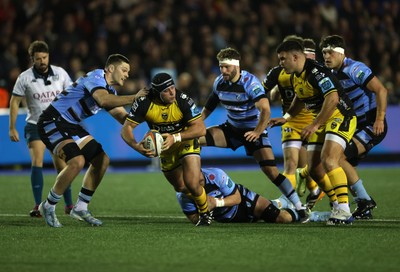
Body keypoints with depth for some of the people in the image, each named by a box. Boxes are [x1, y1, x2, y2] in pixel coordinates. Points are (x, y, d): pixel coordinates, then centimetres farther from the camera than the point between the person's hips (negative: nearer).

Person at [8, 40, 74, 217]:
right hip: (35, 126, -2)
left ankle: (69, 205, 11)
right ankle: (38, 206, -14)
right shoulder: (25, 78, -7)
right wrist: (12, 128, -4)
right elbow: (15, 102, -1)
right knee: (37, 162, -17)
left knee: (61, 166, 0)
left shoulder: (60, 73, -3)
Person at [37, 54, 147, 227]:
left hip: (72, 127, 10)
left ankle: (80, 208, 13)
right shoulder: (96, 76, -16)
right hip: (52, 121, -10)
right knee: (77, 161, -27)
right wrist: (134, 98, -35)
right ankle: (49, 207, -9)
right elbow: (102, 100, -36)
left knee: (102, 159, 5)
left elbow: (124, 118, 10)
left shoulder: (110, 91, 14)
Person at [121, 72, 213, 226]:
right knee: (180, 188, 17)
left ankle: (205, 213, 9)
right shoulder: (144, 103, -25)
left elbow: (200, 128, -30)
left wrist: (175, 138, -43)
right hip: (165, 149, 3)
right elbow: (126, 129, -23)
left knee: (192, 184, -20)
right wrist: (137, 147, -43)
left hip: (186, 143, -3)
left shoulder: (183, 100, -30)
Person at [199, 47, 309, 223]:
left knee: (271, 170, -17)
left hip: (253, 130, -6)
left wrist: (257, 132, -43)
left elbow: (265, 109, -32)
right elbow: (208, 108, 13)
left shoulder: (250, 82, -22)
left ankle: (299, 207, -9)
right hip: (232, 129, 6)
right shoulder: (219, 83, -2)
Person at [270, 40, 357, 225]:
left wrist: (315, 125, -29)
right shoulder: (295, 77, 9)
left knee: (328, 160, -28)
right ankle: (337, 205, 20)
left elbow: (333, 98, -30)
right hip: (321, 123, 10)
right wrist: (286, 117, 19)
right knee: (314, 170, 4)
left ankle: (344, 211, -28)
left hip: (340, 117, -10)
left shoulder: (316, 72, -21)